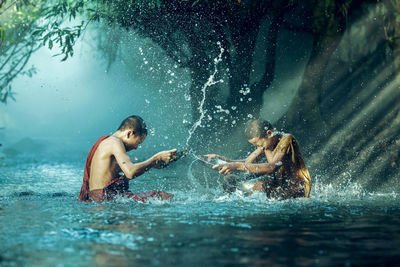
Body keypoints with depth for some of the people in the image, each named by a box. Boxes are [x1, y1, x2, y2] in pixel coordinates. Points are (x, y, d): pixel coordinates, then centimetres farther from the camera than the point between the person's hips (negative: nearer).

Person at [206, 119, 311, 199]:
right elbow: (247, 162, 7)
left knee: (260, 184, -38)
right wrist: (221, 159, -9)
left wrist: (237, 166, -38)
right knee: (229, 180, -2)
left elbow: (272, 167, -32)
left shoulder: (287, 139, -19)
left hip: (296, 190, -8)